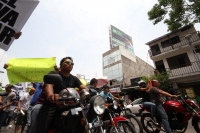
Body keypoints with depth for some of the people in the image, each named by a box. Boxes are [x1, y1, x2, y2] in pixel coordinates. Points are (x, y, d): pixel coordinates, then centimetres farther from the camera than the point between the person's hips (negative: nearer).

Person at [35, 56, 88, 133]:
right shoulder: (53, 74, 0)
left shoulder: (74, 79, 12)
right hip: (51, 106, -3)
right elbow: (48, 85, -20)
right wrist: (50, 95, -43)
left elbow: (83, 88, 0)